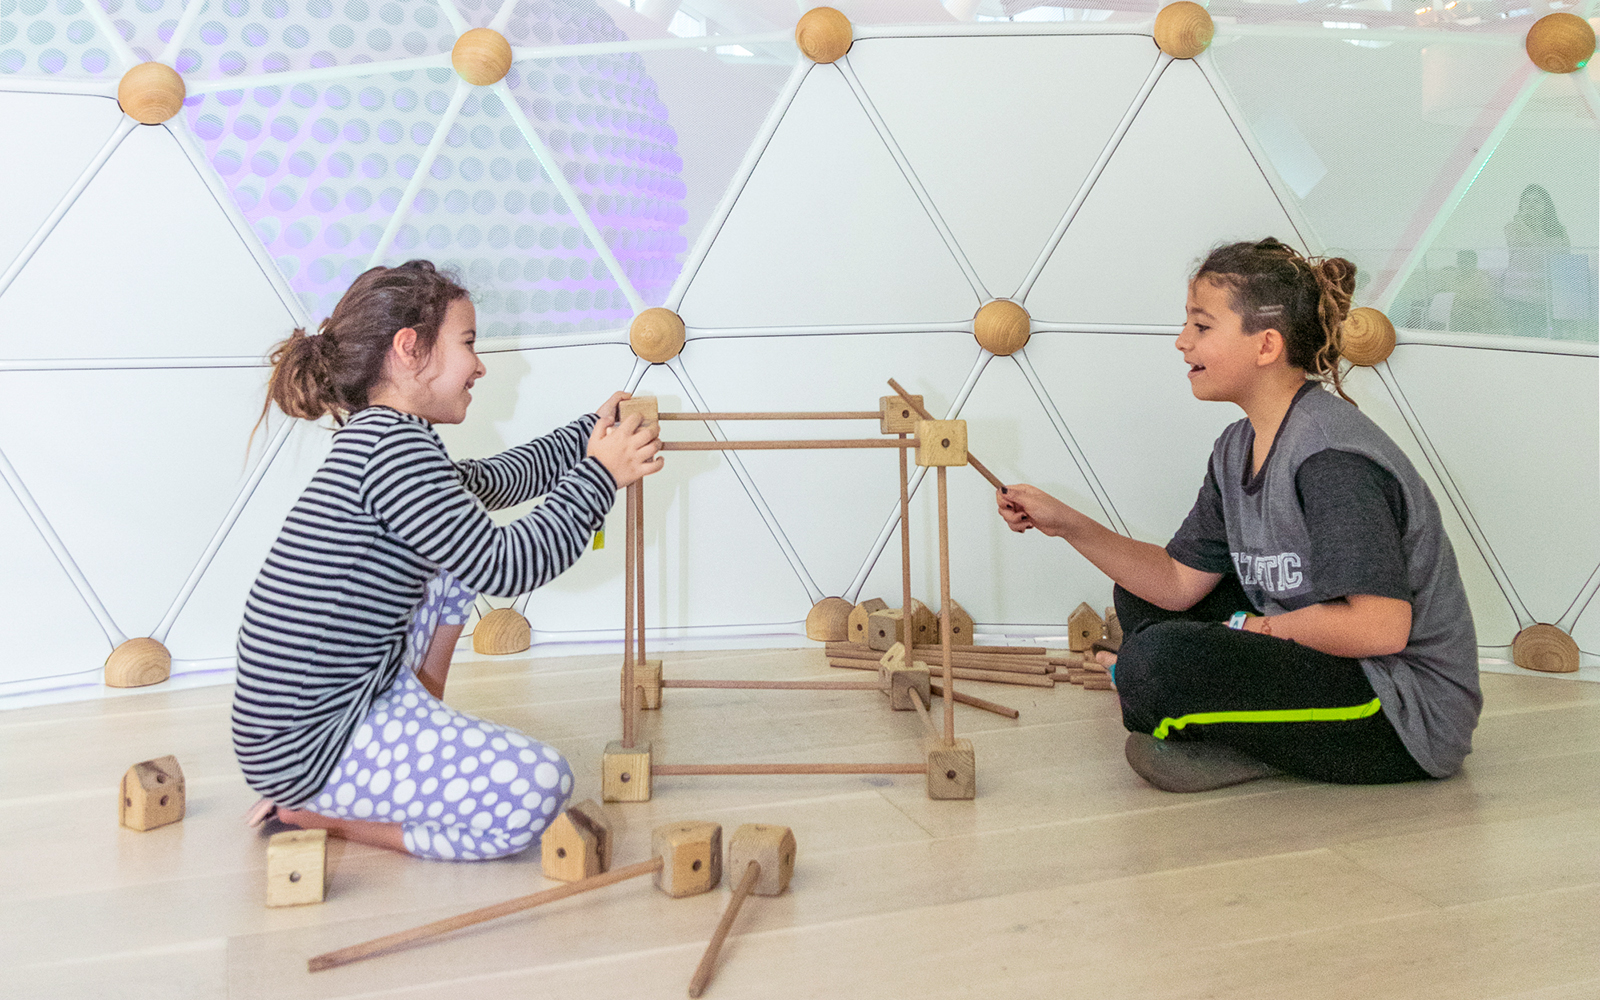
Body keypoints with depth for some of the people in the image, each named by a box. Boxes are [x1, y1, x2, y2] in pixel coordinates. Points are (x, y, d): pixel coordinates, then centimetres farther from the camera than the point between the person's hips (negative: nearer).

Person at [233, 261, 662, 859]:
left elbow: (500, 479, 27)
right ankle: (319, 814, -6)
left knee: (459, 539, 21)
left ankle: (424, 731, 20)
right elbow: (505, 567, -20)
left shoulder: (373, 438, 12)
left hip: (352, 690, 11)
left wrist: (594, 431, 27)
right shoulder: (394, 445, -20)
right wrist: (599, 474, -9)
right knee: (542, 787, -23)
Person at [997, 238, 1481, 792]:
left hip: (1410, 713, -10)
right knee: (1142, 596, 14)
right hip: (1326, 661, 10)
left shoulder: (1333, 456, -23)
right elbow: (1180, 581, 5)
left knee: (1161, 659, -27)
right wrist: (1065, 523, -3)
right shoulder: (1238, 449, 6)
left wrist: (1250, 628, -16)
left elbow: (1380, 627, -29)